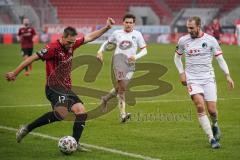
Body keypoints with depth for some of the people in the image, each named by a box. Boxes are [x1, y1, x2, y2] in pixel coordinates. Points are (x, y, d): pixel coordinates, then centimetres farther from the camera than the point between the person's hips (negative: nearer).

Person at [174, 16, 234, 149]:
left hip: (208, 78, 0)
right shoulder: (183, 41, 2)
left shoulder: (210, 40, -3)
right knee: (200, 106, -19)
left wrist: (227, 75, -7)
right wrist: (181, 73, 7)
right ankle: (212, 139, -13)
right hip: (192, 78, 0)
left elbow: (220, 58, 2)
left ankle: (214, 125, 33)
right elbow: (177, 57, 18)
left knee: (212, 110, -5)